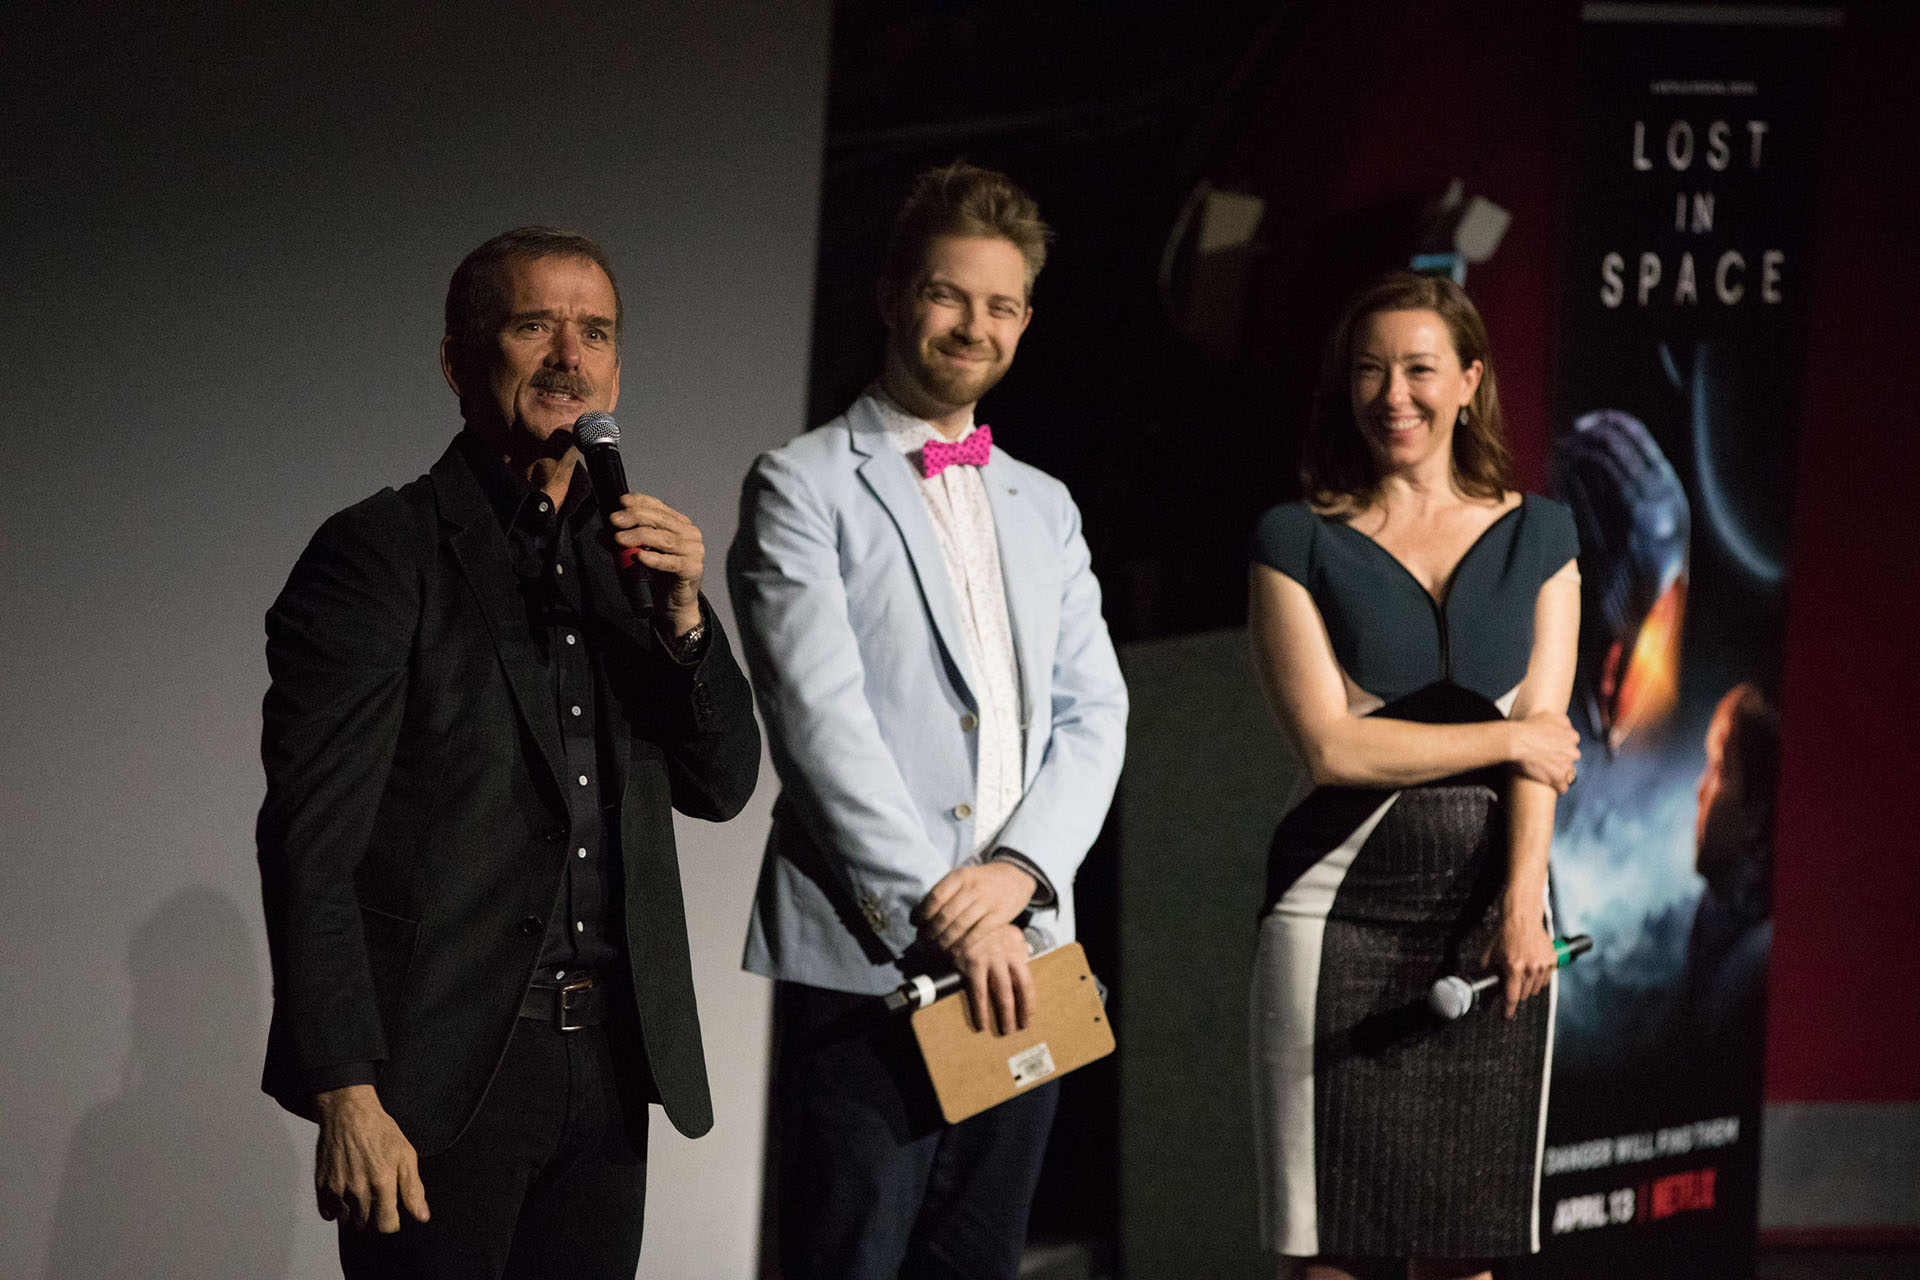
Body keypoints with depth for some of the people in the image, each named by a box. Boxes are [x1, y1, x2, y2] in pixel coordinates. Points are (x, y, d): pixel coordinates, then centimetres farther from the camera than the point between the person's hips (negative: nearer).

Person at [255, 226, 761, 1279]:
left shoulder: (625, 551, 14)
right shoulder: (379, 553, -5)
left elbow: (722, 787, 15)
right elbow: (311, 843, -10)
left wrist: (683, 616, -3)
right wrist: (346, 1092, -18)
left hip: (606, 1071, 6)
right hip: (442, 1075, -6)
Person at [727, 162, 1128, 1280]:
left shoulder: (1044, 507, 20)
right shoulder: (804, 487, 1)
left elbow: (1092, 714, 11)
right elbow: (821, 713, -9)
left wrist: (1018, 871, -8)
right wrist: (940, 911, -16)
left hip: (1018, 951, 6)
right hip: (864, 956, -5)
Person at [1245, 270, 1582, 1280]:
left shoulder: (1536, 536, 11)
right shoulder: (1297, 542, 3)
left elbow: (1545, 741, 1)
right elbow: (1330, 744, -7)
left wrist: (1523, 901, -12)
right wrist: (1509, 739, -3)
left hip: (1492, 904, 2)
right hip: (1343, 905, -2)